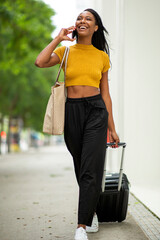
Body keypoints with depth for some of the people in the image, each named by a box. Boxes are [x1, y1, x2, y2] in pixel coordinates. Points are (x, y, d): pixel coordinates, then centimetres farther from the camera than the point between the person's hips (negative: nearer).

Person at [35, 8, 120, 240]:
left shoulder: (102, 56, 9)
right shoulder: (66, 51, 6)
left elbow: (105, 93, 10)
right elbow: (40, 62, -15)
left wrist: (112, 128, 9)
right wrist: (59, 38, -6)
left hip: (96, 111, -1)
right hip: (72, 111, 1)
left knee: (90, 169, -10)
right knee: (81, 168, 11)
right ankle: (91, 212, 32)